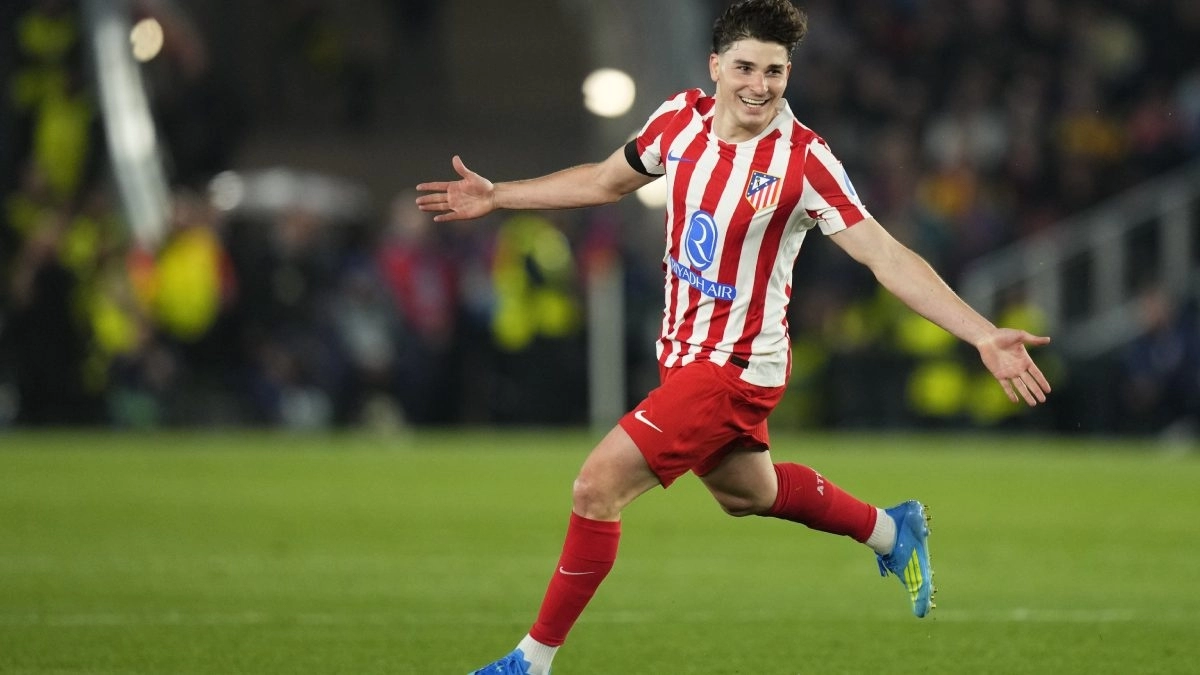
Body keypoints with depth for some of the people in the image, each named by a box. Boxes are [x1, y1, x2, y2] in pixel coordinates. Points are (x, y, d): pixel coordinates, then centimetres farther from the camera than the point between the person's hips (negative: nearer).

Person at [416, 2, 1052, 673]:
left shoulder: (803, 161, -22)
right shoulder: (680, 120, -4)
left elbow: (887, 256, -23)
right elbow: (606, 181, 16)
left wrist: (984, 335, -31)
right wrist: (497, 196, 19)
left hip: (734, 367, -7)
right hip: (686, 354, 7)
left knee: (598, 488, -13)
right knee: (747, 492, 27)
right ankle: (893, 530, 50)